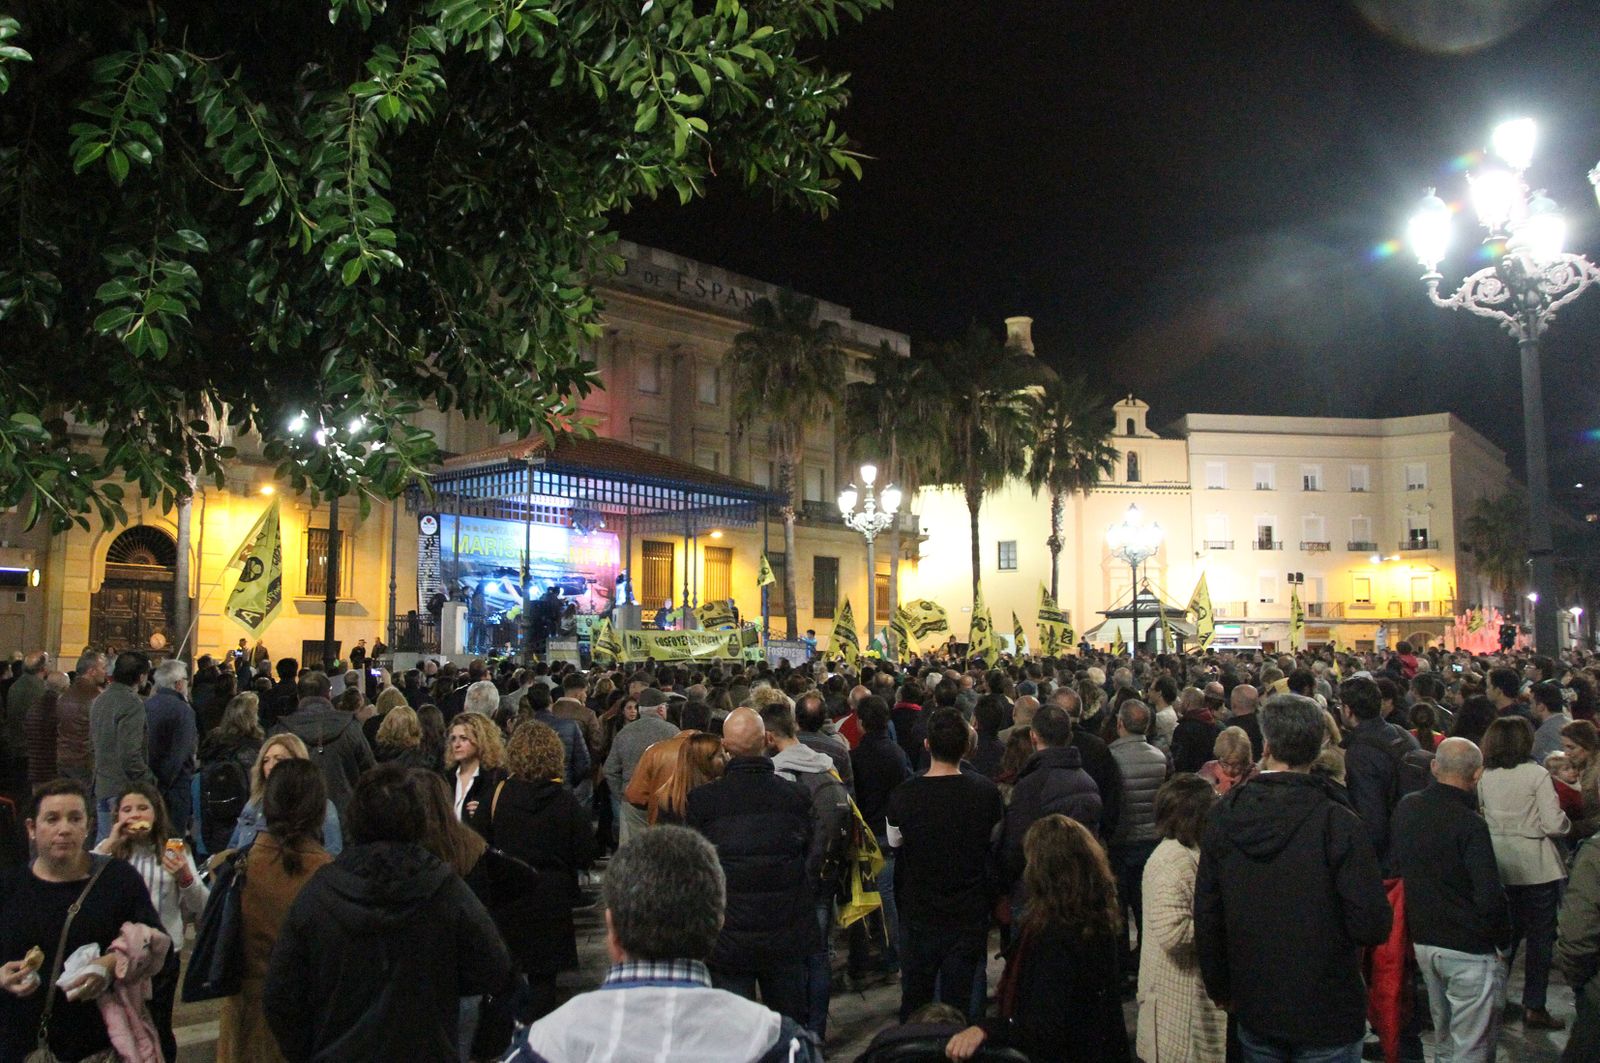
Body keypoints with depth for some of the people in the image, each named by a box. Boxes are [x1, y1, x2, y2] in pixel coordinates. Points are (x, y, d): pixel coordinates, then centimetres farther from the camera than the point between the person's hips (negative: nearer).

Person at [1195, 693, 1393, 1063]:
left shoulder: (1225, 816, -6)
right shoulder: (1336, 821, -19)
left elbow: (1206, 916, 1)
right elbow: (1373, 925, -21)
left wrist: (1220, 988, 15)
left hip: (1254, 1011, 3)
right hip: (1327, 1016, -3)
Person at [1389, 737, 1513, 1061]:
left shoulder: (1406, 807, 1)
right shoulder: (1469, 824, -20)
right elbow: (1489, 895, -23)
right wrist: (1504, 939, -6)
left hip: (1421, 939, 7)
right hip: (1468, 948, -7)